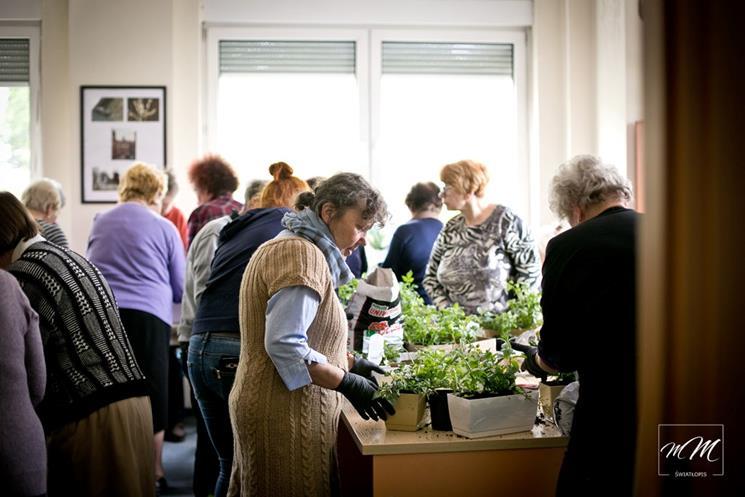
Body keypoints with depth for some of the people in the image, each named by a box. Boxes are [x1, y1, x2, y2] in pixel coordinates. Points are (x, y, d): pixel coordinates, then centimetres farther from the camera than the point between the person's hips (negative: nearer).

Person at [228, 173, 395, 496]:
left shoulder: (293, 248, 16)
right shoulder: (301, 254, -17)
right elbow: (285, 346, -24)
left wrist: (349, 363, 12)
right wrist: (348, 383, -17)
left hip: (269, 406, 10)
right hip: (286, 414, -10)